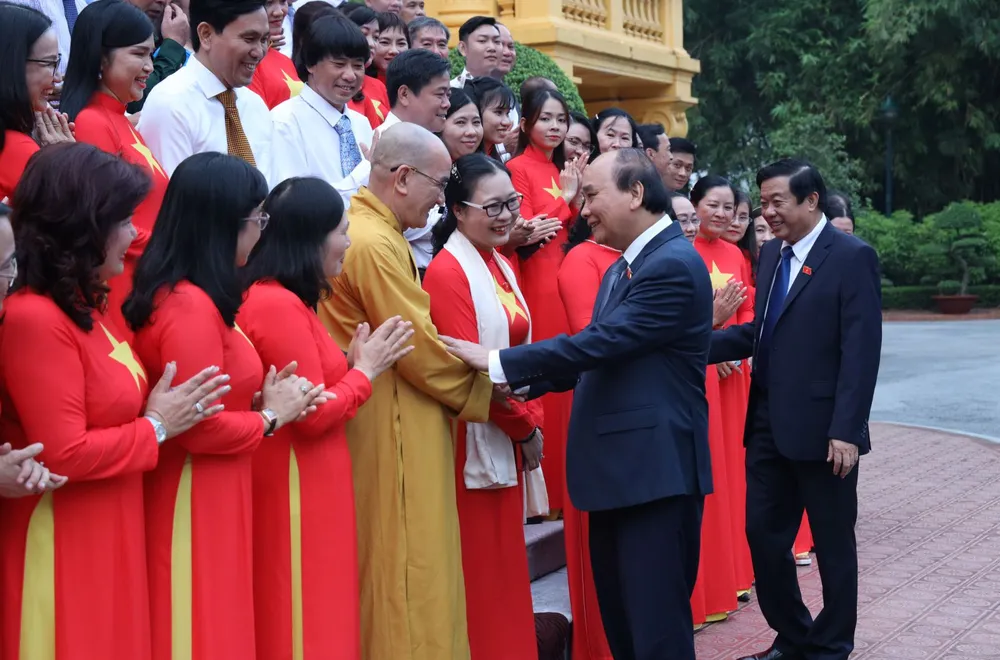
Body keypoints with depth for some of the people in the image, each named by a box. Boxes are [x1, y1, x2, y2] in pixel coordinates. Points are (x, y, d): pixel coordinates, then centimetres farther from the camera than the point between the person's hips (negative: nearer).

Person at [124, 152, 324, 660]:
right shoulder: (192, 308, -22)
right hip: (197, 503, -10)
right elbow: (202, 427, -23)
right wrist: (271, 417, -9)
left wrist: (263, 400, 0)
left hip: (211, 497, 10)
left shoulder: (177, 294, 9)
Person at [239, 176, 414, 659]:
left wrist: (352, 363, 4)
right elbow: (313, 414, -19)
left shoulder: (280, 299, 12)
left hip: (307, 485, 10)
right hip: (297, 490, -10)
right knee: (305, 621, 0)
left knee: (318, 615, 16)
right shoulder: (279, 305, -20)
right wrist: (365, 370, -6)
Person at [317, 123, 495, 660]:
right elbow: (421, 345, -18)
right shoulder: (375, 244, -20)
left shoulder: (363, 228, 13)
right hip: (393, 436, -10)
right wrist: (480, 388, -3)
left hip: (391, 431, 10)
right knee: (408, 575, -3)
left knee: (394, 568, 15)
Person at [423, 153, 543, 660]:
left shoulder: (501, 267, 13)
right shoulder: (448, 273, -14)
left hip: (509, 438, 8)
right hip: (476, 443, -8)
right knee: (482, 569, -2)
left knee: (505, 563, 13)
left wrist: (531, 421, 3)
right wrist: (524, 427, -11)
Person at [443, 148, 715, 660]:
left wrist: (499, 362, -18)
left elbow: (603, 343, -22)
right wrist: (525, 382, 3)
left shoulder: (675, 266, -14)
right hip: (616, 471, 10)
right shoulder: (621, 269, 17)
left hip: (655, 470, -10)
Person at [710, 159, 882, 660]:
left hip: (821, 429, -7)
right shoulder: (771, 253, 11)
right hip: (768, 426, 7)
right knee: (763, 534, 11)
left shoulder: (852, 257, -11)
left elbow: (861, 351, -16)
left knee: (832, 544, 8)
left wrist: (846, 431, -21)